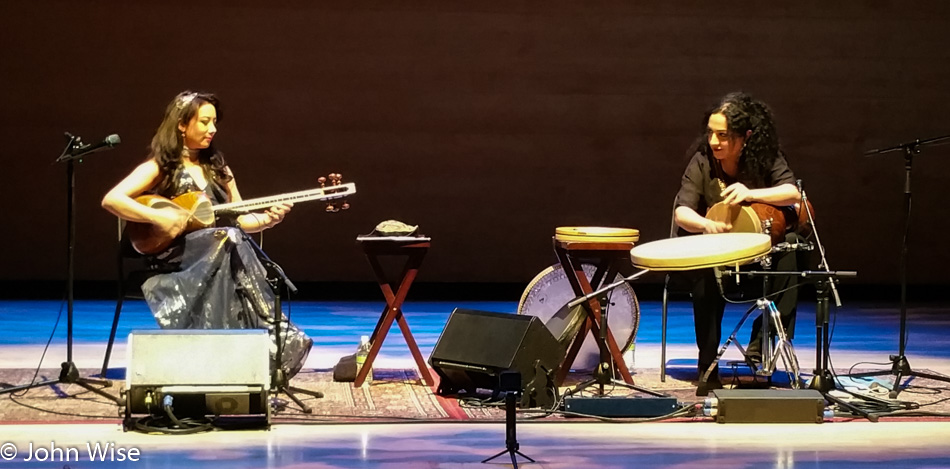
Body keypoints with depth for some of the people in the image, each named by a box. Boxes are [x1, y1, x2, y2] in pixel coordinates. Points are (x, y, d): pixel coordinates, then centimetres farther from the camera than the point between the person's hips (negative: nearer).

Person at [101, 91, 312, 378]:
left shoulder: (217, 167, 19)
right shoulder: (160, 167, 2)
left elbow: (239, 219, 18)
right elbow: (111, 200, -9)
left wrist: (268, 219, -2)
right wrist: (157, 217, -20)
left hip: (220, 251, 5)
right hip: (173, 254, -4)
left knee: (239, 245, -32)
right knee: (229, 240, -35)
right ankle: (269, 338, -39)